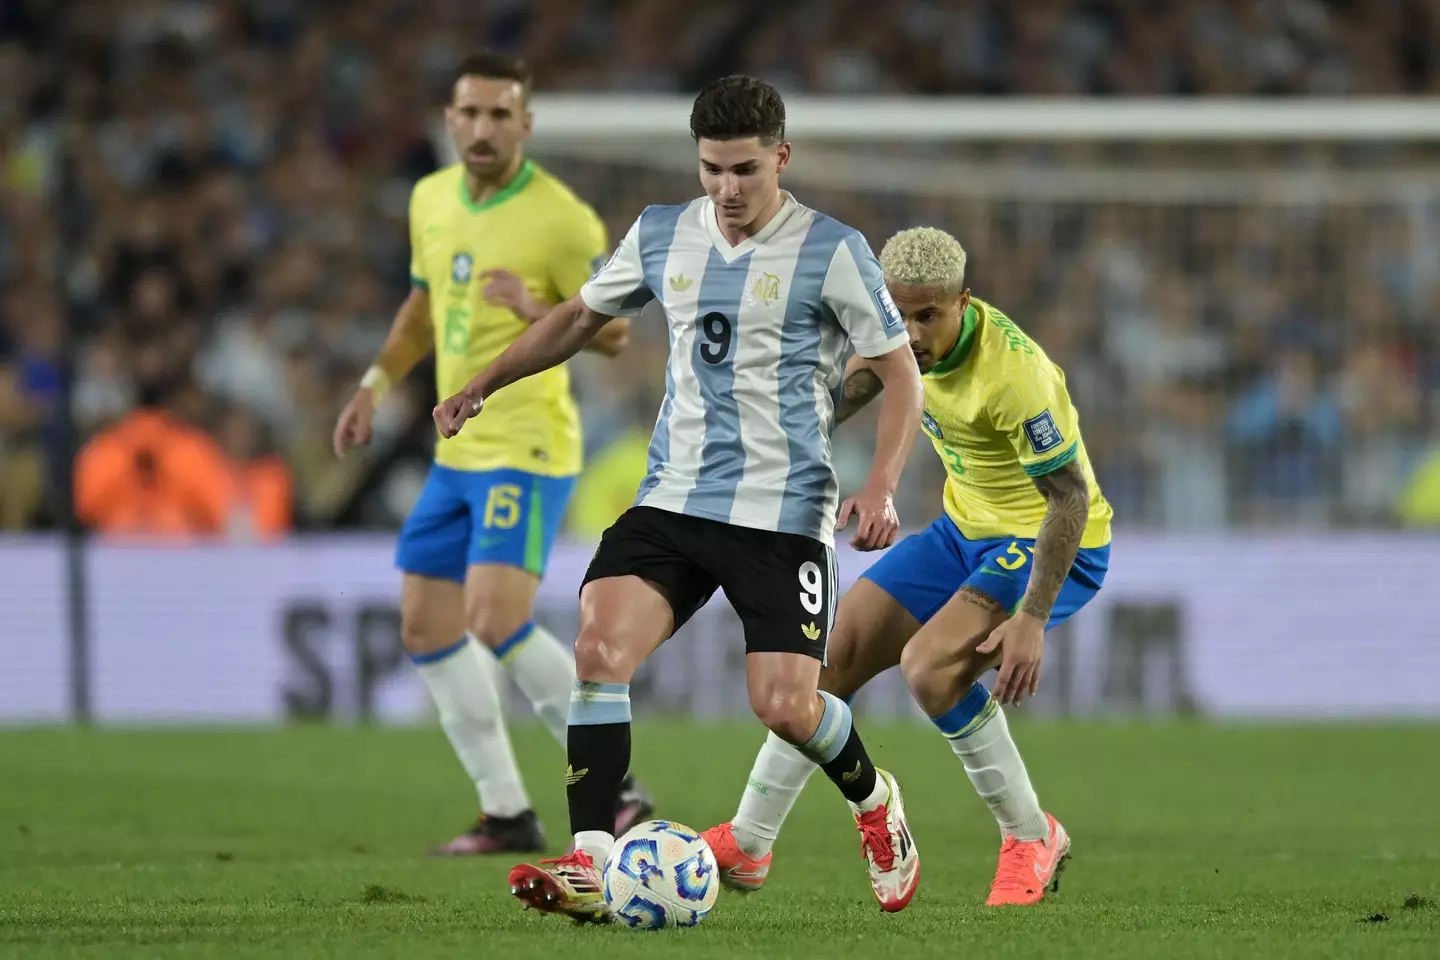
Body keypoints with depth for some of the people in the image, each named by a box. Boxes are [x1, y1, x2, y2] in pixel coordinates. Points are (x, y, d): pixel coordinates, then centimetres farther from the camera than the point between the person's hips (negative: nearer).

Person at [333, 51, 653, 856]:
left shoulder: (563, 219, -14)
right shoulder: (432, 199, 8)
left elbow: (615, 333, -12)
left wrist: (540, 311, -28)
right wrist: (377, 384, 15)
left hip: (526, 450, -8)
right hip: (458, 450, 8)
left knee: (497, 622, -20)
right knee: (427, 628, 8)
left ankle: (616, 787, -9)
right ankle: (506, 813, 16)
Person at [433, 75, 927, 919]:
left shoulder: (832, 251, -6)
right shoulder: (661, 235, 7)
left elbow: (901, 374, -3)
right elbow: (580, 317, 23)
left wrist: (881, 487, -16)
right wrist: (483, 385, 16)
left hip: (784, 510, -4)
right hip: (675, 498, 4)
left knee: (785, 707, -11)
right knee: (599, 651, -18)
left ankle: (874, 800, 23)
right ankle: (590, 865, -19)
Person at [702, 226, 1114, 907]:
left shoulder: (1013, 372, -32)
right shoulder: (905, 336, -10)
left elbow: (1070, 497, -28)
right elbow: (856, 384, 13)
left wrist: (1031, 620, -31)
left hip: (1053, 545, -8)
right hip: (966, 531, 8)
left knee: (929, 666, -27)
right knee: (837, 650, 2)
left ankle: (1032, 840, -9)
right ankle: (746, 845, 12)